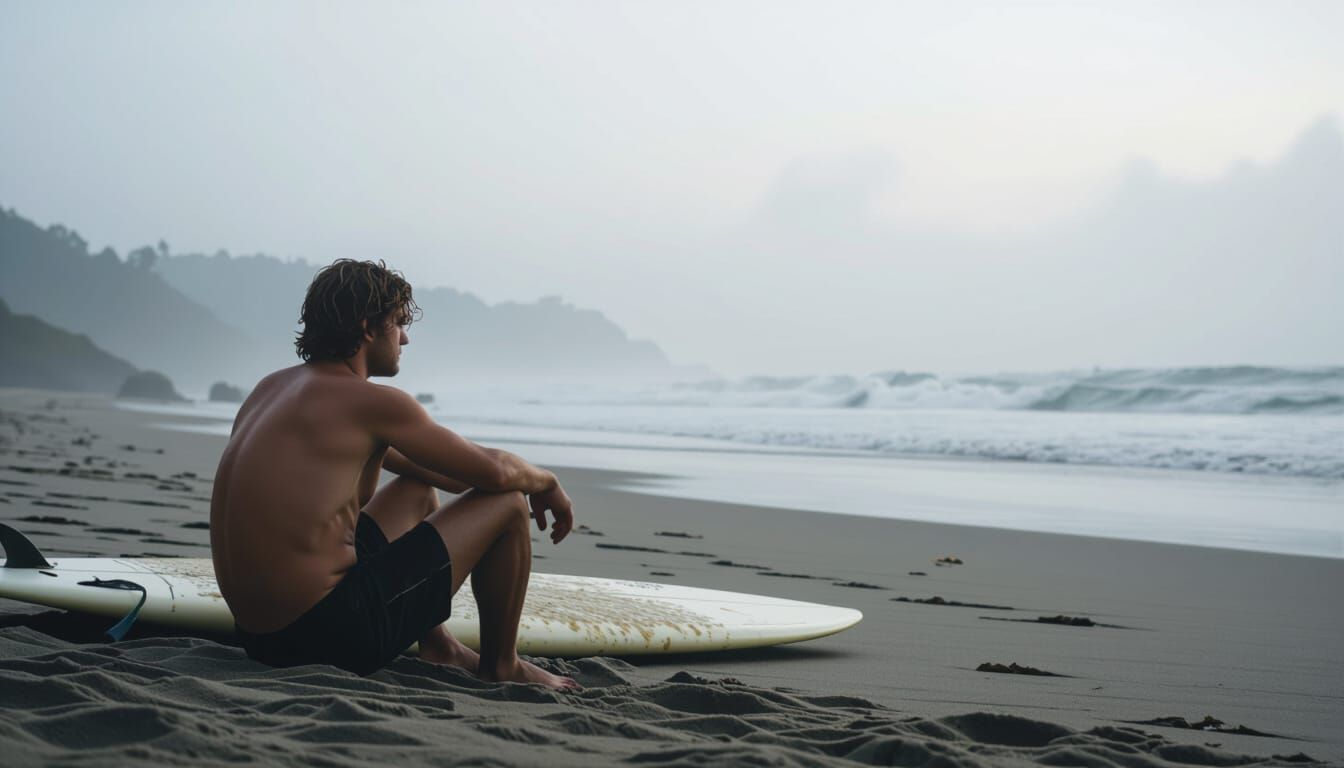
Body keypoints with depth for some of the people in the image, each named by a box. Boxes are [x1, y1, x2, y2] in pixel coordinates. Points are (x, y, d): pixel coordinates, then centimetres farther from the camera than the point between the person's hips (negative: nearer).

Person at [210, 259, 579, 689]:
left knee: (418, 486, 30)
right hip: (332, 634, -9)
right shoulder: (370, 401, -12)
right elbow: (497, 471, -7)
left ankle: (437, 649, 34)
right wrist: (546, 483, 16)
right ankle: (501, 665, 20)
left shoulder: (273, 387, 14)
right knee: (507, 502, 3)